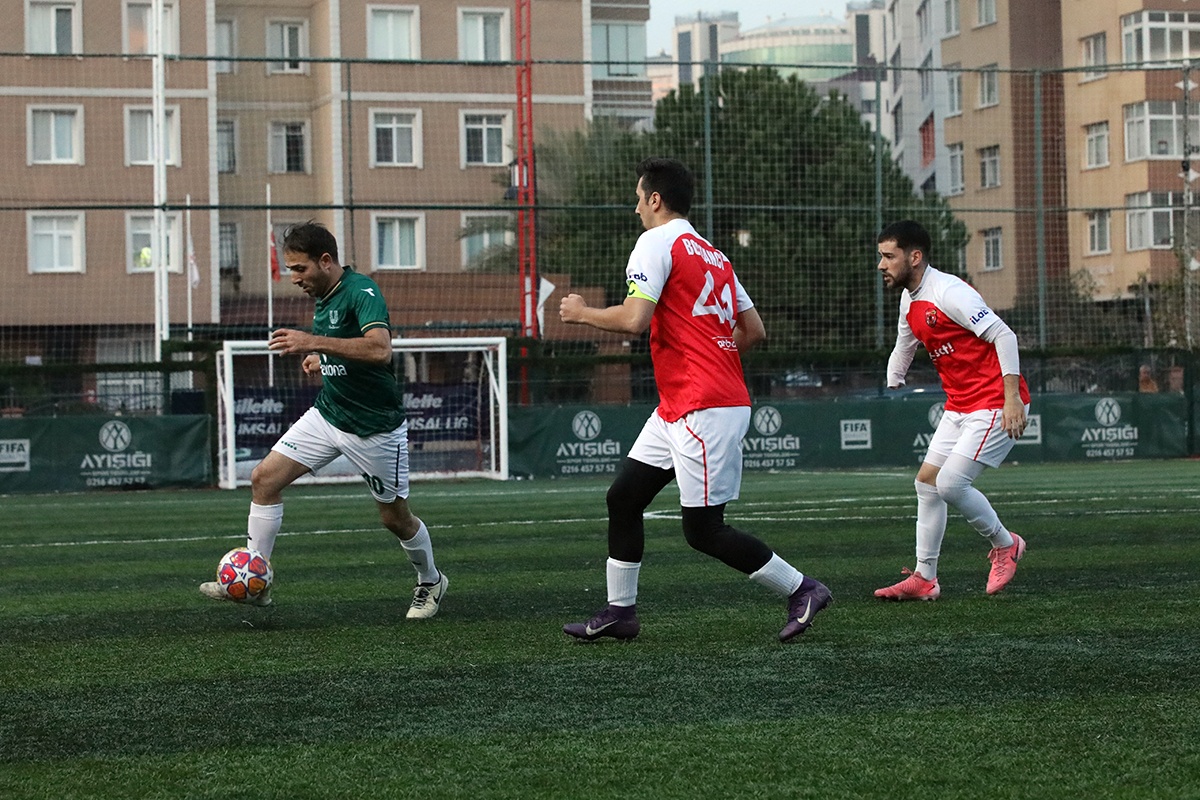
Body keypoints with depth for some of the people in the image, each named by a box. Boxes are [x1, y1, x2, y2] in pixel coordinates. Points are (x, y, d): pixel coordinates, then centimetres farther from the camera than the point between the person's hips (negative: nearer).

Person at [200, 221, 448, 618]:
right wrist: (321, 360, 6)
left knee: (395, 517, 7)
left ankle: (431, 582, 34)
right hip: (326, 416, 8)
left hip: (375, 428, -8)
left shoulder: (361, 291, -21)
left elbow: (379, 349, -38)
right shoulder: (322, 297, 6)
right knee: (264, 479, -6)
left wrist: (314, 342, -40)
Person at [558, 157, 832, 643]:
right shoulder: (713, 256, 17)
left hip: (705, 411, -10)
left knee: (703, 530, -4)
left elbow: (634, 319, -21)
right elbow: (754, 330, 16)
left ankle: (802, 590, 4)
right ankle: (619, 612, 15)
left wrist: (581, 313, -4)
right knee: (623, 497, 10)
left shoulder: (657, 243, -9)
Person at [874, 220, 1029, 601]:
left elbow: (1004, 336, -23)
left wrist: (1012, 398, -27)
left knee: (950, 484, -15)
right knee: (927, 481, 6)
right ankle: (924, 577, 13)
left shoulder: (949, 292, -19)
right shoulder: (910, 302, 10)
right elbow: (902, 351, 29)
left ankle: (1005, 544, 9)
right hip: (959, 407, 10)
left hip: (997, 405, -10)